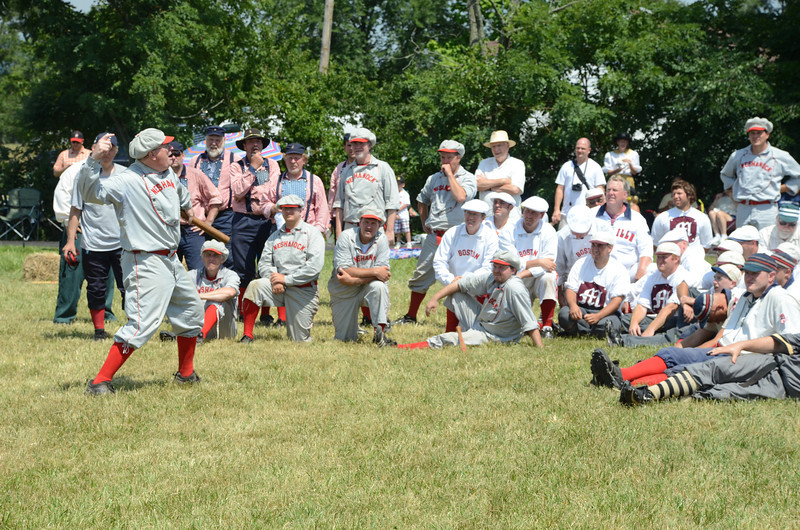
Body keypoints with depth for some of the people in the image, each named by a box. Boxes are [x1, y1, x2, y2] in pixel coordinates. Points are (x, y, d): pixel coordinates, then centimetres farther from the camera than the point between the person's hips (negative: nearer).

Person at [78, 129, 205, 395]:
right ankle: (100, 382, -17)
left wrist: (187, 207, 50)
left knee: (192, 311, 20)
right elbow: (89, 191, -30)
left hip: (171, 260, 9)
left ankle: (186, 374, 37)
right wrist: (93, 160, -43)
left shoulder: (168, 173, 7)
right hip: (145, 263, -9)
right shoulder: (127, 180, -18)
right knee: (143, 323, -20)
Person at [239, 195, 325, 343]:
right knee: (255, 286, -29)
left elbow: (315, 266, -12)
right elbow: (264, 263, 10)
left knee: (299, 340, -5)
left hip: (303, 290, -3)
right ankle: (247, 335, -24)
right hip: (278, 287, 3)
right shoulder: (275, 236, 16)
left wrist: (286, 279, -14)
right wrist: (273, 280, -12)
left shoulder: (312, 233, -1)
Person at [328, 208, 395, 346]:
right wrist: (374, 272, -29)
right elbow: (344, 270, -24)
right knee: (346, 339, 0)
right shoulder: (346, 237, -15)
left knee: (379, 286, -35)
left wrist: (354, 279, -29)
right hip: (344, 292, -1)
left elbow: (383, 273, -18)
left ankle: (380, 332, -27)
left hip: (366, 287, 1)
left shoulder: (381, 239, -9)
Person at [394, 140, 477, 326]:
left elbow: (460, 197, -22)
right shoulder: (434, 178, 15)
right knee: (421, 276, 10)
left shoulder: (468, 178, -1)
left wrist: (450, 174, -13)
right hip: (434, 236, 5)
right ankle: (410, 316, 22)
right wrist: (424, 222, 19)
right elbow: (422, 200, 31)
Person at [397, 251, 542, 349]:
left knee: (451, 339, -24)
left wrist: (539, 350, -38)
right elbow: (459, 284, 3)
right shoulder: (490, 278, -5)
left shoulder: (515, 289, -28)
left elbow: (530, 324, -31)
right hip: (479, 320, 9)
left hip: (492, 337, -9)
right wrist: (436, 298, -3)